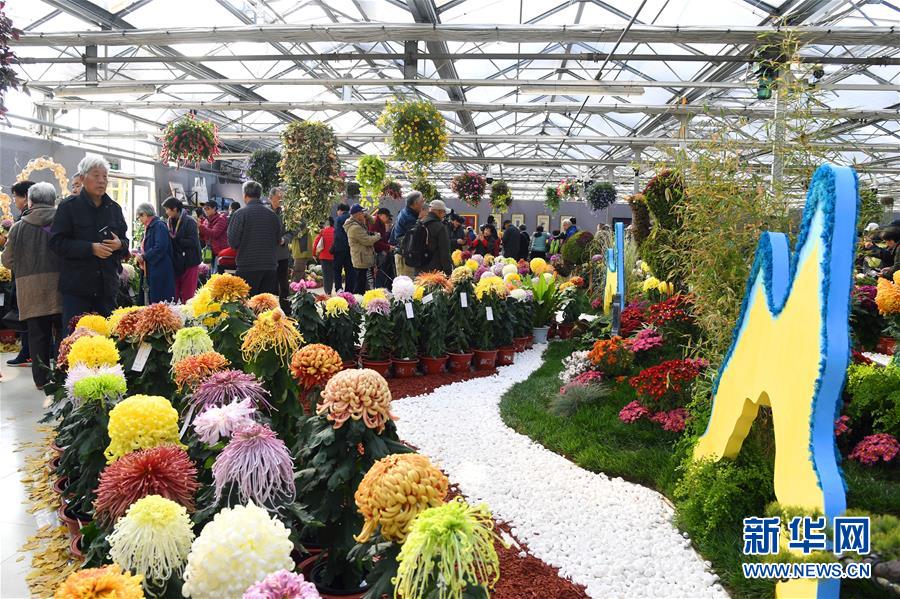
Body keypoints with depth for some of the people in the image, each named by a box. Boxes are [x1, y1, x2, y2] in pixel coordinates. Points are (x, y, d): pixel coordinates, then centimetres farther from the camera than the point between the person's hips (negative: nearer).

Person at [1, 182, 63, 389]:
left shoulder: (18, 227, 3)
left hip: (31, 290, 1)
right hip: (60, 287, -1)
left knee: (38, 335, 6)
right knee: (63, 333, 6)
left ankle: (41, 378, 9)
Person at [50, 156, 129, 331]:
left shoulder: (114, 208, 11)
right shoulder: (69, 206, -3)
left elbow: (125, 241, 18)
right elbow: (57, 242, -8)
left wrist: (120, 244, -6)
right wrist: (91, 248, -19)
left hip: (108, 285, 4)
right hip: (77, 285, -4)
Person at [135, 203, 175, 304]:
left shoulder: (159, 226, -10)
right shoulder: (148, 228, 20)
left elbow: (160, 247, -21)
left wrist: (144, 257, -14)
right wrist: (140, 254, 6)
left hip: (160, 271, -10)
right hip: (151, 271, 10)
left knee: (160, 301, -8)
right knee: (152, 299, 10)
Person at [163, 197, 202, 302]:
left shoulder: (189, 221, -10)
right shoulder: (171, 222, 11)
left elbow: (193, 242, -18)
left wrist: (175, 239, -15)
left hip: (189, 263, -6)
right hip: (176, 263, 6)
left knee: (187, 295, -3)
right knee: (174, 293, 5)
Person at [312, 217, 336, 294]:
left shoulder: (323, 231, -2)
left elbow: (315, 243, -6)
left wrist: (314, 254, 3)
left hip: (324, 256, 0)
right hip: (333, 255, 0)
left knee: (325, 274, 6)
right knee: (332, 274, 12)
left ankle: (327, 292, 0)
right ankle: (330, 291, 13)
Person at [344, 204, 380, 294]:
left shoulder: (359, 225, 15)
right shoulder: (355, 228, -17)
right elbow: (368, 241, -18)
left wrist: (367, 215, 9)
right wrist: (377, 235, -1)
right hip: (362, 260, -10)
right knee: (360, 286, -8)